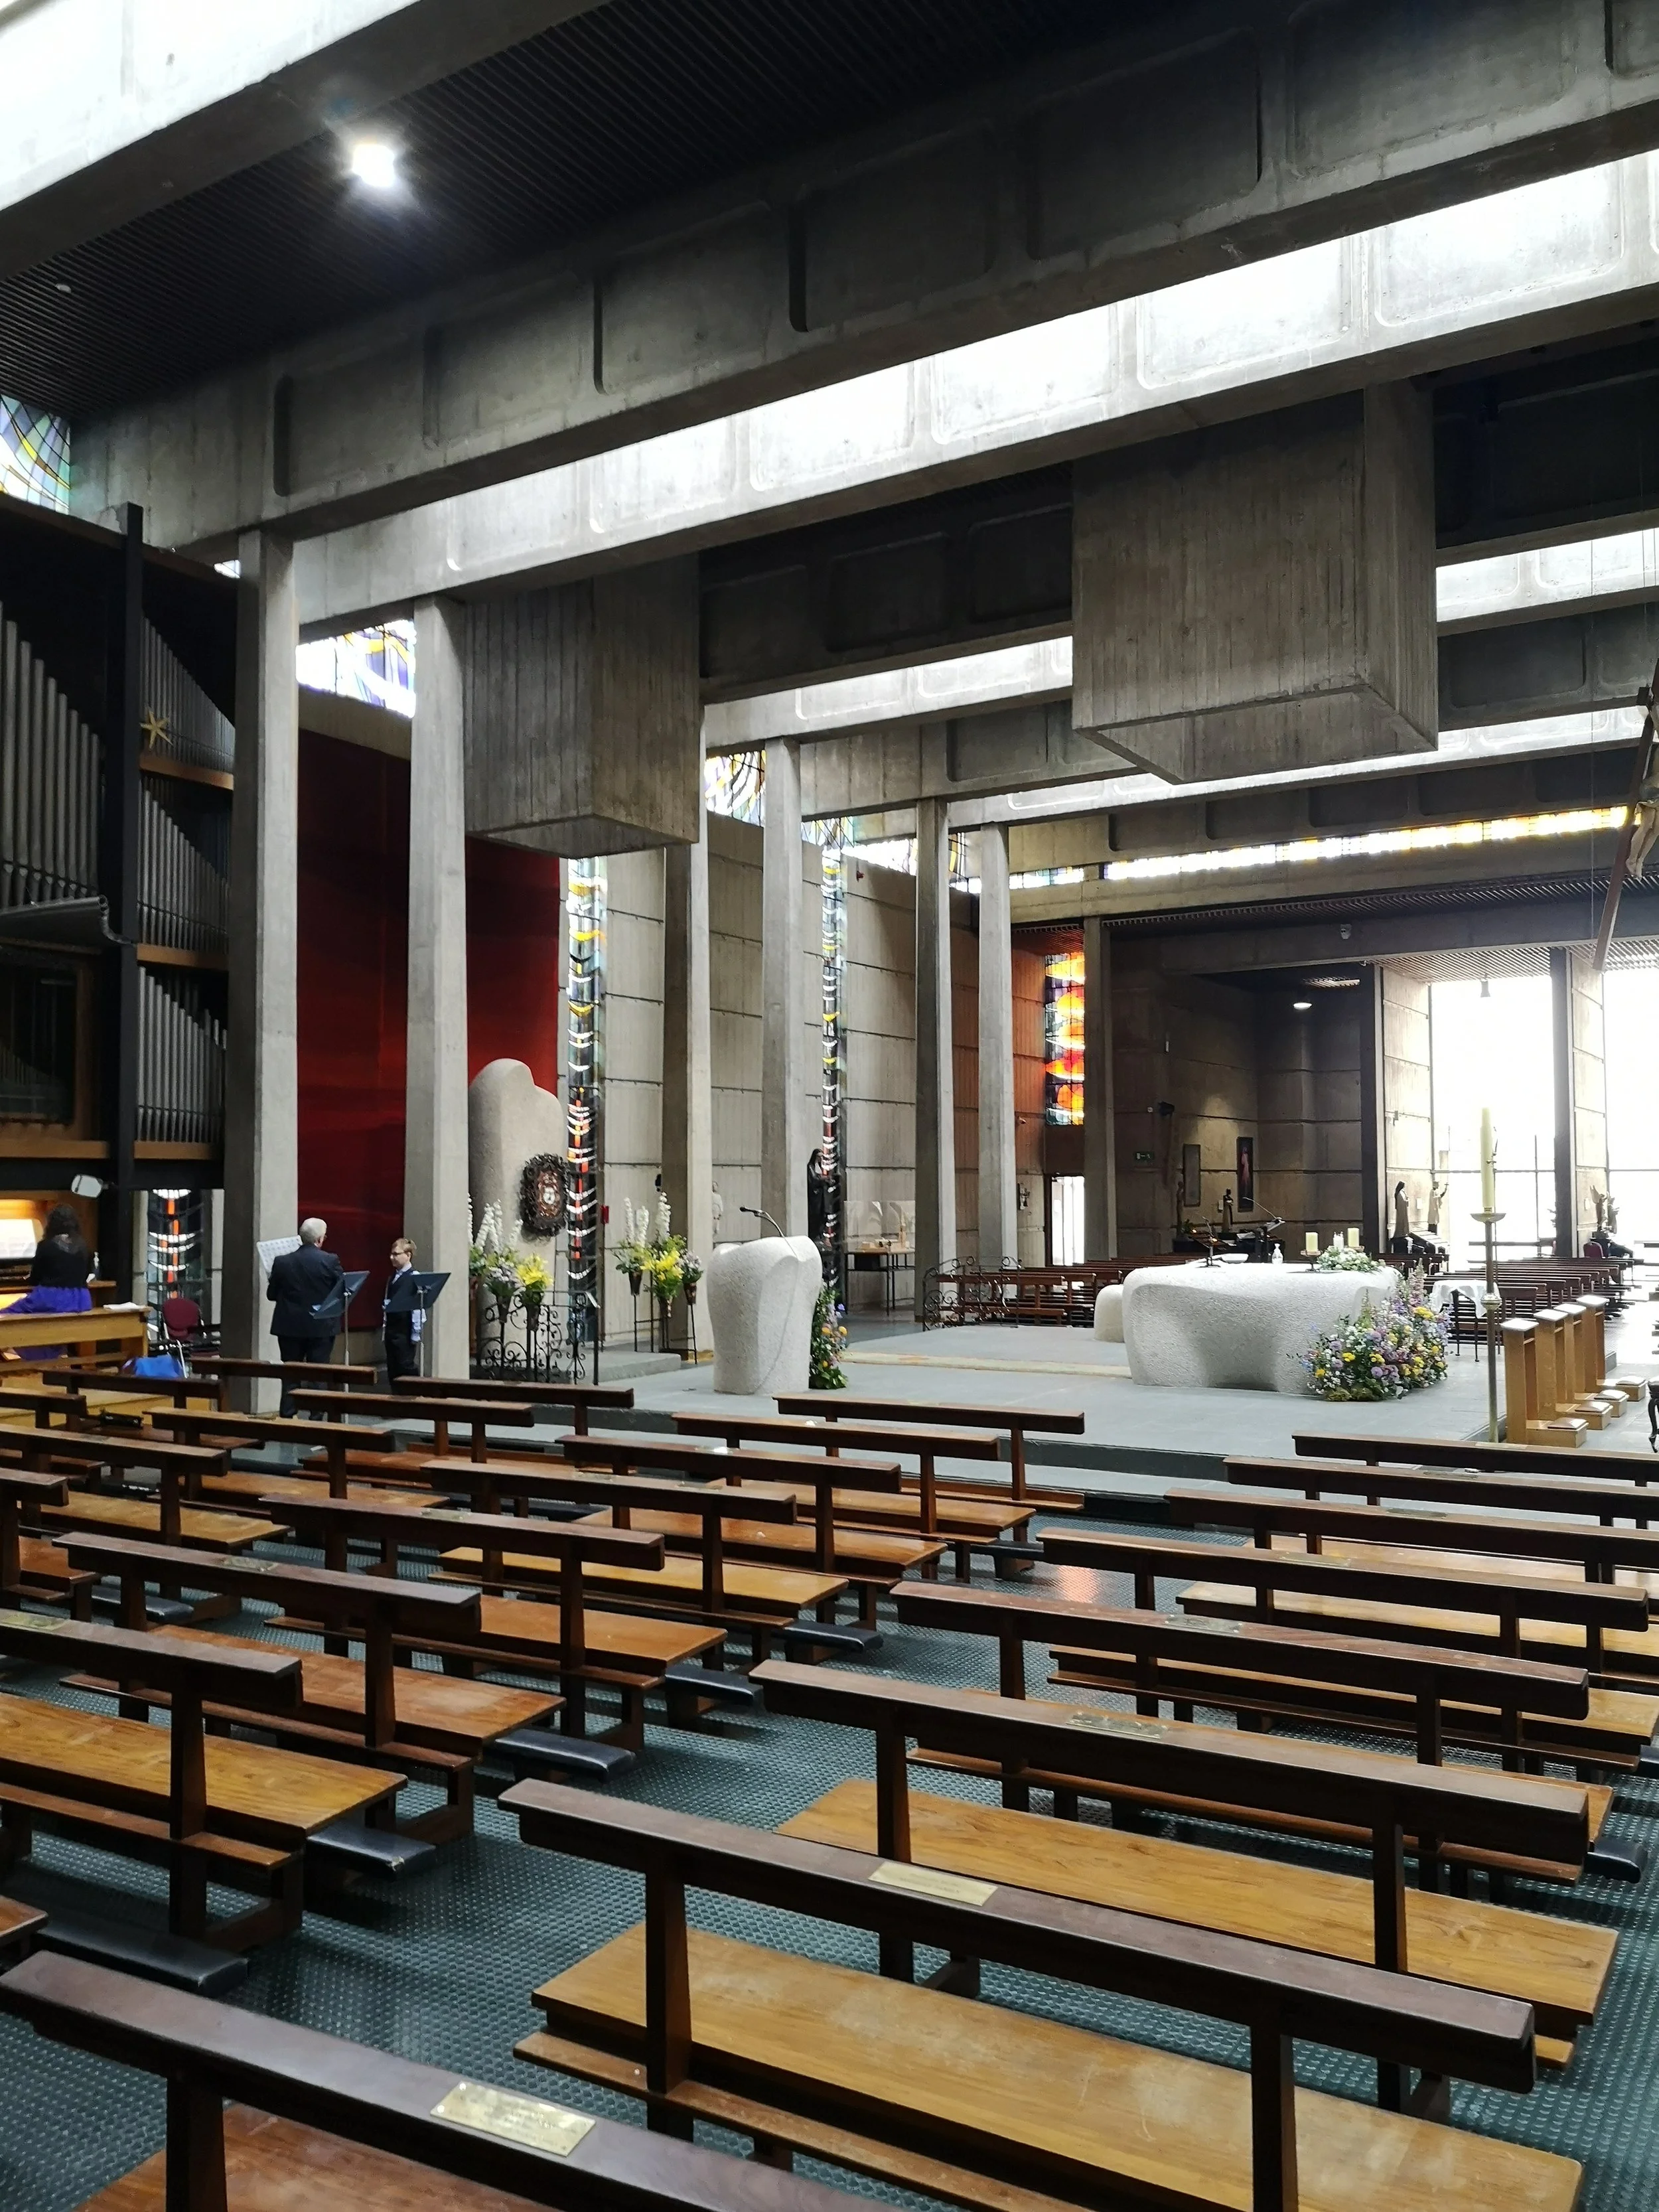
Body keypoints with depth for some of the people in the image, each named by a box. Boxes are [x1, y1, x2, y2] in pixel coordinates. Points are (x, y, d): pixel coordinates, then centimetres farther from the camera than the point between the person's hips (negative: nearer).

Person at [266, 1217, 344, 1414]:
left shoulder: (282, 1262, -5)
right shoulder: (331, 1261, -11)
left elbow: (271, 1294, 3)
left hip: (290, 1327, 2)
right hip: (321, 1327, -1)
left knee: (290, 1376, 10)